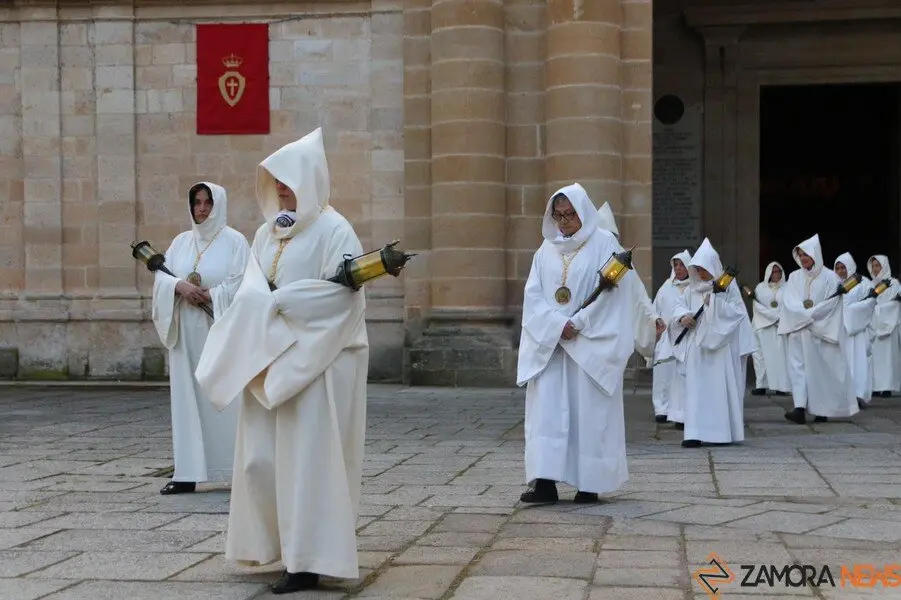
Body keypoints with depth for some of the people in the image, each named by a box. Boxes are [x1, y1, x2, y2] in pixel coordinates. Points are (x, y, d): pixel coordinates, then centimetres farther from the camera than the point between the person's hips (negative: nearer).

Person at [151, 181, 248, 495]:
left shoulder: (234, 241, 0)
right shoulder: (181, 241, 13)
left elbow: (242, 285, -9)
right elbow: (161, 277, 5)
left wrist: (209, 296, -14)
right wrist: (180, 286, -14)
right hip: (186, 332, 5)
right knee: (187, 397, 2)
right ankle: (188, 472, 3)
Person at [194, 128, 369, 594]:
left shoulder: (333, 231, -7)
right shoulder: (268, 232, 14)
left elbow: (340, 294, -17)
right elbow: (251, 291, 9)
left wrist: (276, 302, -14)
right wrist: (267, 305, -15)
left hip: (317, 361, -7)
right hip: (269, 360, 7)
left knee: (307, 458, -4)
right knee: (264, 456, 6)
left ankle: (309, 560, 3)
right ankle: (286, 542, 22)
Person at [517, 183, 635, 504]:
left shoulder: (604, 243, 0)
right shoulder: (547, 249, 11)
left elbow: (610, 292, -8)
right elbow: (533, 295, 5)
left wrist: (577, 325, -13)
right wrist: (558, 325, -11)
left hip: (592, 345, -4)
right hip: (550, 344, 4)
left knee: (589, 412, -2)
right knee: (546, 409, -5)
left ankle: (590, 483, 5)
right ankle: (545, 480, -7)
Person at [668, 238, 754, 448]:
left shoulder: (728, 285, -3)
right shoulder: (694, 287, 9)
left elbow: (738, 311, -8)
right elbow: (678, 305, 14)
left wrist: (716, 303, -18)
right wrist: (683, 316, -6)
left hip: (721, 346, -4)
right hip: (697, 346, 4)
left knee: (721, 388, 0)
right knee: (696, 388, -1)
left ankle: (723, 431, 10)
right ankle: (695, 432, -2)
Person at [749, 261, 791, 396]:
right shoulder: (761, 287, 9)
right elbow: (757, 306, -1)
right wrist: (774, 316, -10)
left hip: (781, 326, 0)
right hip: (764, 326, 0)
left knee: (781, 355, -4)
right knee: (763, 355, -5)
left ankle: (781, 386, -4)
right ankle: (762, 385, -6)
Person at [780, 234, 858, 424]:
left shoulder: (830, 277, -2)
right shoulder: (794, 277, 9)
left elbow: (832, 303, -9)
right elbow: (789, 302, 0)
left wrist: (810, 314, -11)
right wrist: (805, 315, -15)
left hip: (822, 332, -3)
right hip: (798, 332, 3)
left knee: (822, 369, 2)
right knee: (798, 367, -8)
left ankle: (822, 409, 11)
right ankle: (800, 408, -14)